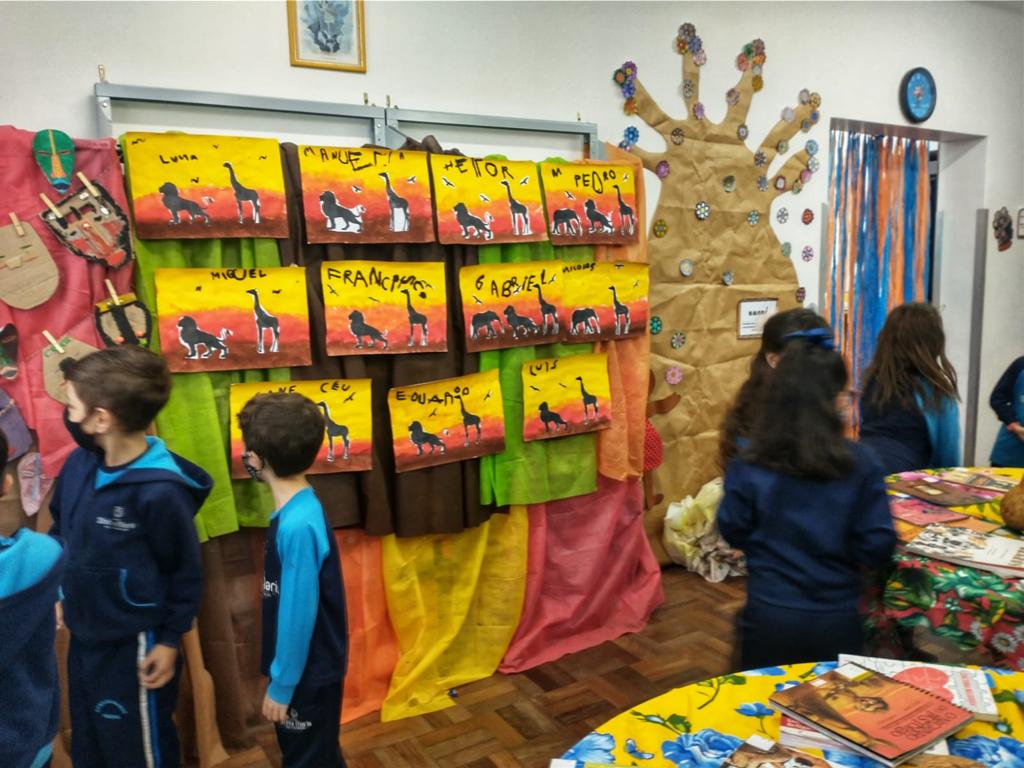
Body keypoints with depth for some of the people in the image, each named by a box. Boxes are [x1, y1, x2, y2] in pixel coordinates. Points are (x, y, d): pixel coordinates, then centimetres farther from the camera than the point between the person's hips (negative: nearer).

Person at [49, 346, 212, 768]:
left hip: (132, 646, -7)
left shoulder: (159, 491, -29)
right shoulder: (79, 462, -8)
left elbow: (186, 572, -17)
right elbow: (59, 529, 10)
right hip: (83, 636, 7)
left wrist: (170, 640, -10)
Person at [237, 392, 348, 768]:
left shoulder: (297, 525, -31)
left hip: (308, 676, -8)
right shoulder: (298, 511, -2)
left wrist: (281, 685, -15)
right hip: (307, 668, 8)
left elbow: (299, 614, -26)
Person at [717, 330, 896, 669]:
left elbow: (734, 532, 0)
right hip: (835, 619, 0)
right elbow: (878, 548, -9)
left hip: (769, 615, 0)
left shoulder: (749, 462, -13)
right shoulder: (860, 463, -14)